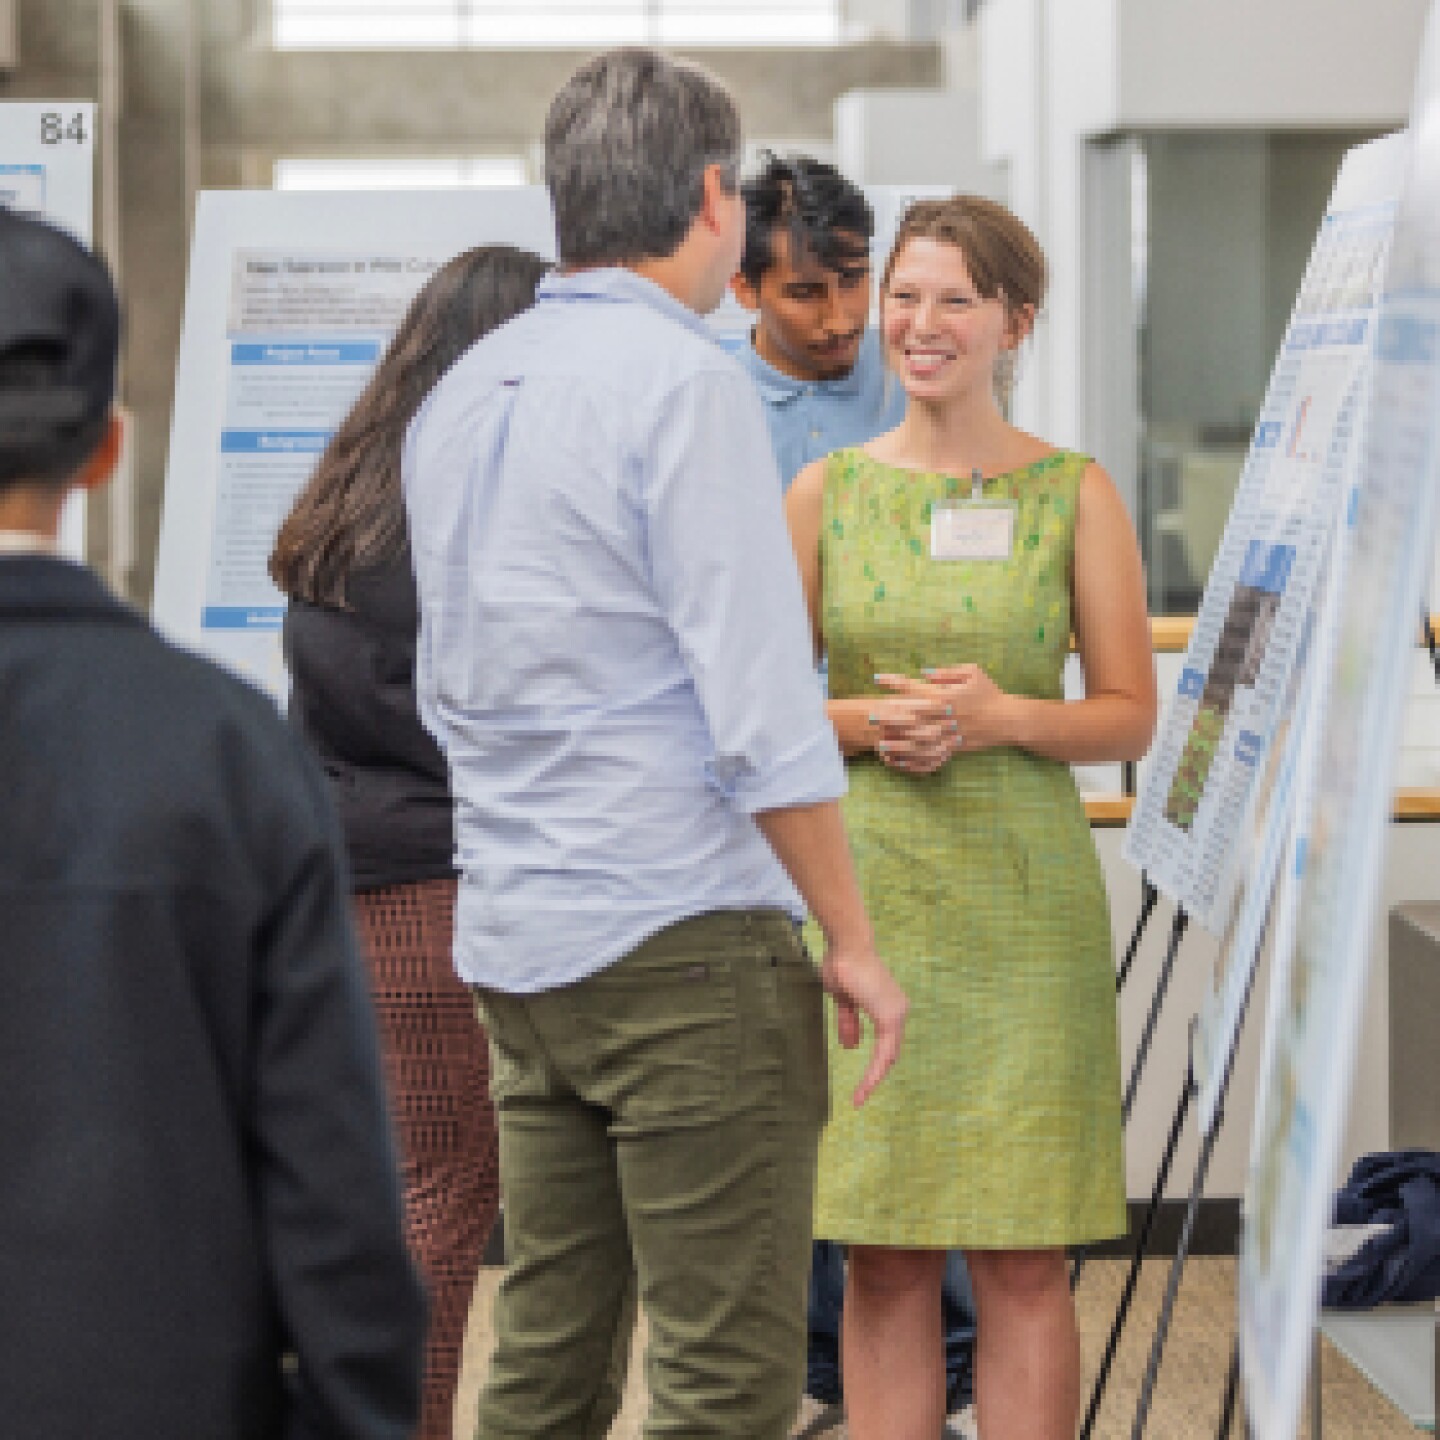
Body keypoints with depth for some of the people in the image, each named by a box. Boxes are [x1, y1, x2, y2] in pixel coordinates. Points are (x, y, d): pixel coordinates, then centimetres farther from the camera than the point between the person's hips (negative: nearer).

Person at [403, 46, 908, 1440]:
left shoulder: (459, 394, 13)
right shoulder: (685, 382, -12)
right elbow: (759, 706, -16)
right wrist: (852, 939, -10)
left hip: (511, 943, 8)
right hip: (680, 934, -8)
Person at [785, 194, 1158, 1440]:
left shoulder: (1074, 494, 3)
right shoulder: (827, 492, 7)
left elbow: (1131, 717, 4)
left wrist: (1002, 717, -14)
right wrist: (863, 720, -10)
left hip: (1024, 903, -1)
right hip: (865, 896, 1)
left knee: (1023, 1262, -1)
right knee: (883, 1256, 3)